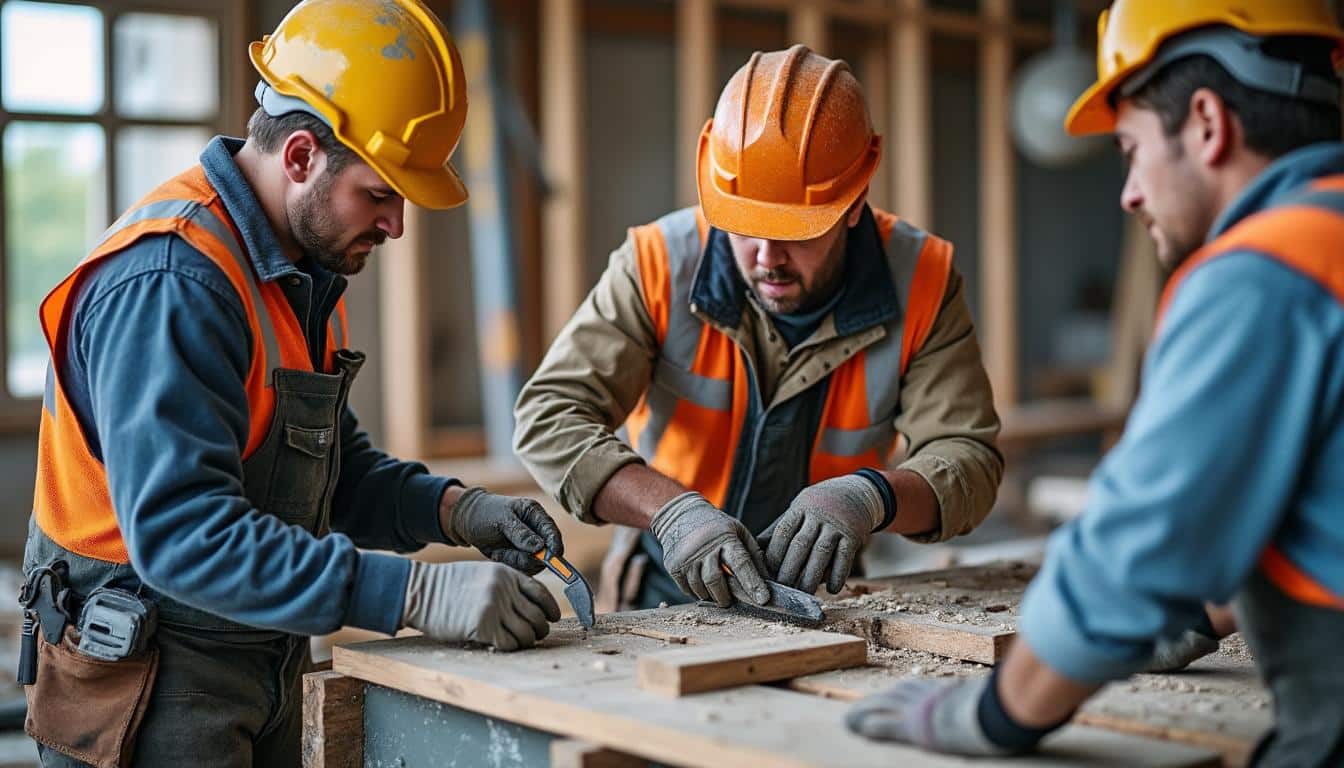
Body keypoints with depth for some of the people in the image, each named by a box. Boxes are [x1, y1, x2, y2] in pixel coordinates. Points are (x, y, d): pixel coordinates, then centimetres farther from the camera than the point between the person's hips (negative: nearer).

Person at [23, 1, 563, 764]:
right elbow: (181, 531, -32)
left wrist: (454, 509, -3)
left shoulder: (307, 267, 8)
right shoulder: (169, 282, -24)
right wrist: (416, 593, -34)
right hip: (153, 695, -9)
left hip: (264, 670, 9)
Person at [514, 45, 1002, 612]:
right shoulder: (659, 266, -15)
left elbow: (969, 458, -12)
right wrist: (671, 508, -35)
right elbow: (549, 416, -19)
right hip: (672, 589, -1)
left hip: (823, 592, 2)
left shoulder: (920, 282, -11)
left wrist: (872, 495, -34)